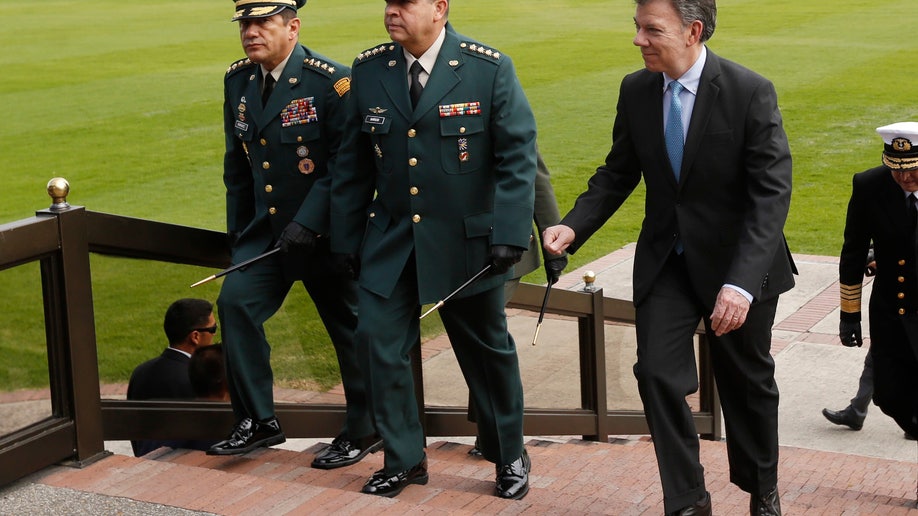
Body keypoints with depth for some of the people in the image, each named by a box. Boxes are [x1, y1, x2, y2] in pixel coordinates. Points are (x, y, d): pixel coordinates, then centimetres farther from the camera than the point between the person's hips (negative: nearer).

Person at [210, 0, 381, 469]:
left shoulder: (331, 81, -16)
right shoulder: (237, 81, 5)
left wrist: (309, 222, -23)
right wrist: (236, 229, 15)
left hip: (324, 232, -6)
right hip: (267, 228, 6)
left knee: (348, 327, 5)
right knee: (235, 302, -7)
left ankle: (364, 430, 21)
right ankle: (258, 420, 4)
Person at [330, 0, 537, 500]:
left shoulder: (489, 69, -10)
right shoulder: (368, 70, 0)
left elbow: (518, 158, -10)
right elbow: (353, 165, 6)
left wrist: (509, 234, -17)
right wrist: (345, 238, 7)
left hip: (467, 243, -3)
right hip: (390, 242, 3)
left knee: (488, 350, 10)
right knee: (377, 341, -3)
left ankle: (510, 457, 30)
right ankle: (404, 459, 15)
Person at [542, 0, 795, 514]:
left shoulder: (751, 92, -20)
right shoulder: (636, 90, -5)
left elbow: (772, 194, -23)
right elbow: (618, 173, 5)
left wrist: (742, 283, -33)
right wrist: (574, 226, -14)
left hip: (737, 263, -3)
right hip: (666, 260, 3)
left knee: (747, 383, 14)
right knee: (658, 374, -10)